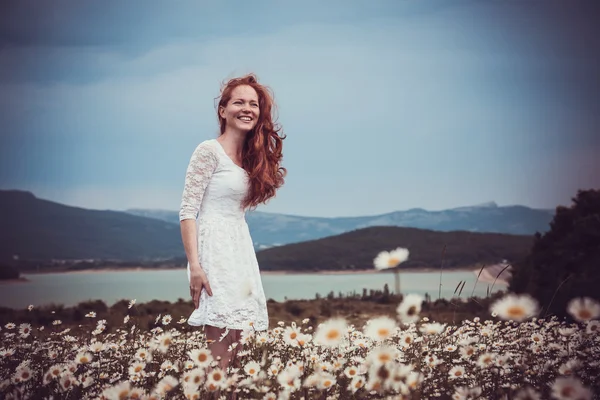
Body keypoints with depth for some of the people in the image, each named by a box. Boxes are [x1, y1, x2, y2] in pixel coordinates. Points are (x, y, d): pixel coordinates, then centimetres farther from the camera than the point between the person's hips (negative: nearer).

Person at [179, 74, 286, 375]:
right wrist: (194, 266, -18)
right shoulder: (209, 151, -7)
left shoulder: (250, 157, 15)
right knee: (221, 342, -12)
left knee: (237, 338, 5)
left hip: (241, 249, 8)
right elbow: (187, 212, -11)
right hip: (214, 249, -8)